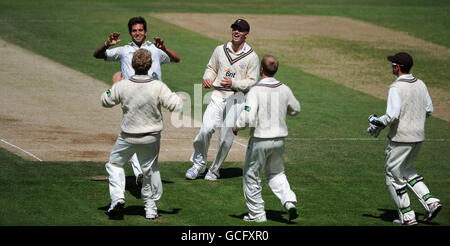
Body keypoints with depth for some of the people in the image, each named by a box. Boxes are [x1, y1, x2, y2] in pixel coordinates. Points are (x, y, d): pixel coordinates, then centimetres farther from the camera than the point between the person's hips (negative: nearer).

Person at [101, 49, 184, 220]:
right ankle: (151, 207, 24)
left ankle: (117, 197, 3)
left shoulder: (122, 86, -16)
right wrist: (178, 96, 7)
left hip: (128, 138, 0)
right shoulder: (158, 87, -19)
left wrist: (114, 85, 16)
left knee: (115, 163, 20)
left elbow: (105, 101, 0)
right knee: (150, 170, 18)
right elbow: (175, 105, -16)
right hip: (151, 138, 0)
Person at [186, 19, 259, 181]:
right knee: (206, 129, -17)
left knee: (226, 137, -1)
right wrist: (207, 78, -3)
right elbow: (211, 68, 20)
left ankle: (214, 170, 18)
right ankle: (199, 164, 2)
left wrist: (233, 83, -17)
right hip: (218, 96, 1)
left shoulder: (252, 57, 0)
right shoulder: (220, 50, 10)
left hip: (237, 99, -1)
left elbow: (252, 81, -1)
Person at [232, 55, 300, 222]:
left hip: (260, 140, -5)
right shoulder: (284, 90, -1)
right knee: (276, 173, 22)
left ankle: (257, 213, 17)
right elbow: (295, 109, 16)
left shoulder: (256, 91, -18)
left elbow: (248, 118, -25)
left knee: (252, 176, 12)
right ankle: (289, 201, 1)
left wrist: (236, 127, -6)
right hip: (279, 139, 5)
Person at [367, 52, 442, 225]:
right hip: (418, 136, 8)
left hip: (401, 137, -8)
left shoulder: (396, 88, -17)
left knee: (393, 174, 7)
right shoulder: (420, 85, 6)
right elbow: (429, 110, 13)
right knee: (405, 170, 24)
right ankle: (430, 202, 10)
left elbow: (392, 115, -25)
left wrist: (377, 124, -9)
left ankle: (407, 216, 6)